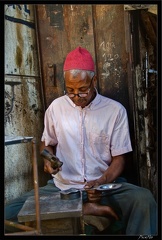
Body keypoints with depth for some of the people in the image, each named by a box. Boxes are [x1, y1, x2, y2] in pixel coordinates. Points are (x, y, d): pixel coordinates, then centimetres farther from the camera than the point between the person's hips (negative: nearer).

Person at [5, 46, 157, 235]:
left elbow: (119, 158, -1)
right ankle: (88, 209, -17)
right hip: (62, 186, 3)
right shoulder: (56, 107, 3)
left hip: (104, 186, -3)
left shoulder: (115, 110, -4)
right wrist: (48, 159, -6)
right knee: (10, 213, -20)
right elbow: (47, 143, 17)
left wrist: (102, 182, -21)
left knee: (144, 199, -32)